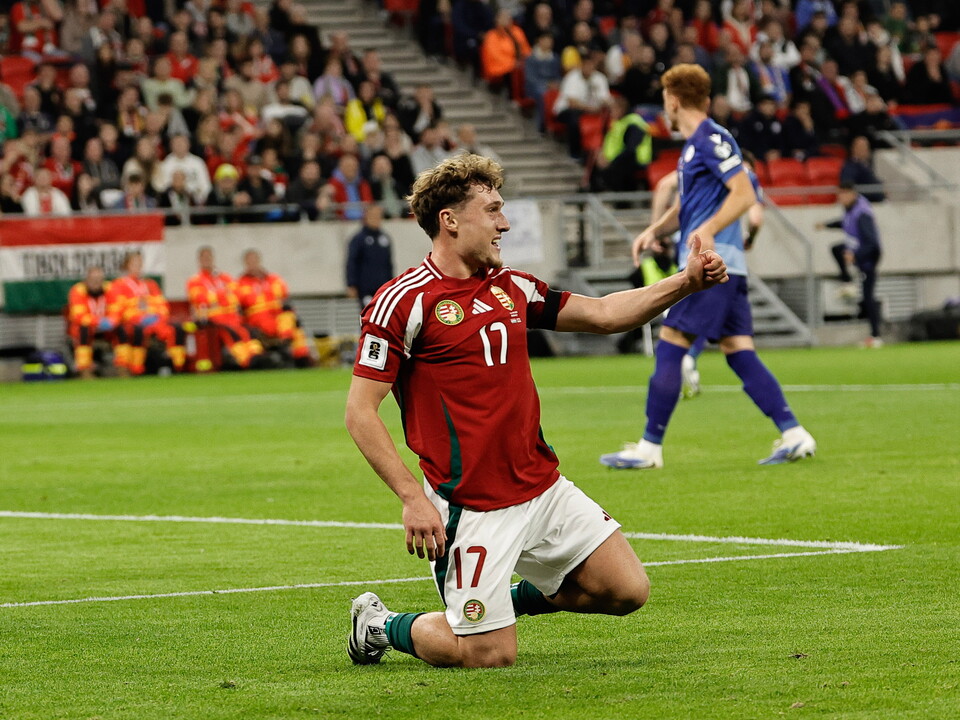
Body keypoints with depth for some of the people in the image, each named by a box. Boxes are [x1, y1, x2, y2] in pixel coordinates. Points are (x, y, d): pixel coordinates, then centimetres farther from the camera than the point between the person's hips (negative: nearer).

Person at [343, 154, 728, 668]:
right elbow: (360, 413, -13)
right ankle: (381, 625, 19)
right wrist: (412, 497, -20)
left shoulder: (512, 288, 9)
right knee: (491, 655, -7)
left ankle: (516, 596, 26)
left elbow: (602, 313, 17)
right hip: (469, 506, -7)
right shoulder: (404, 301, -12)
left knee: (627, 589, 3)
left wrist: (685, 283, 5)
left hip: (542, 487, 7)